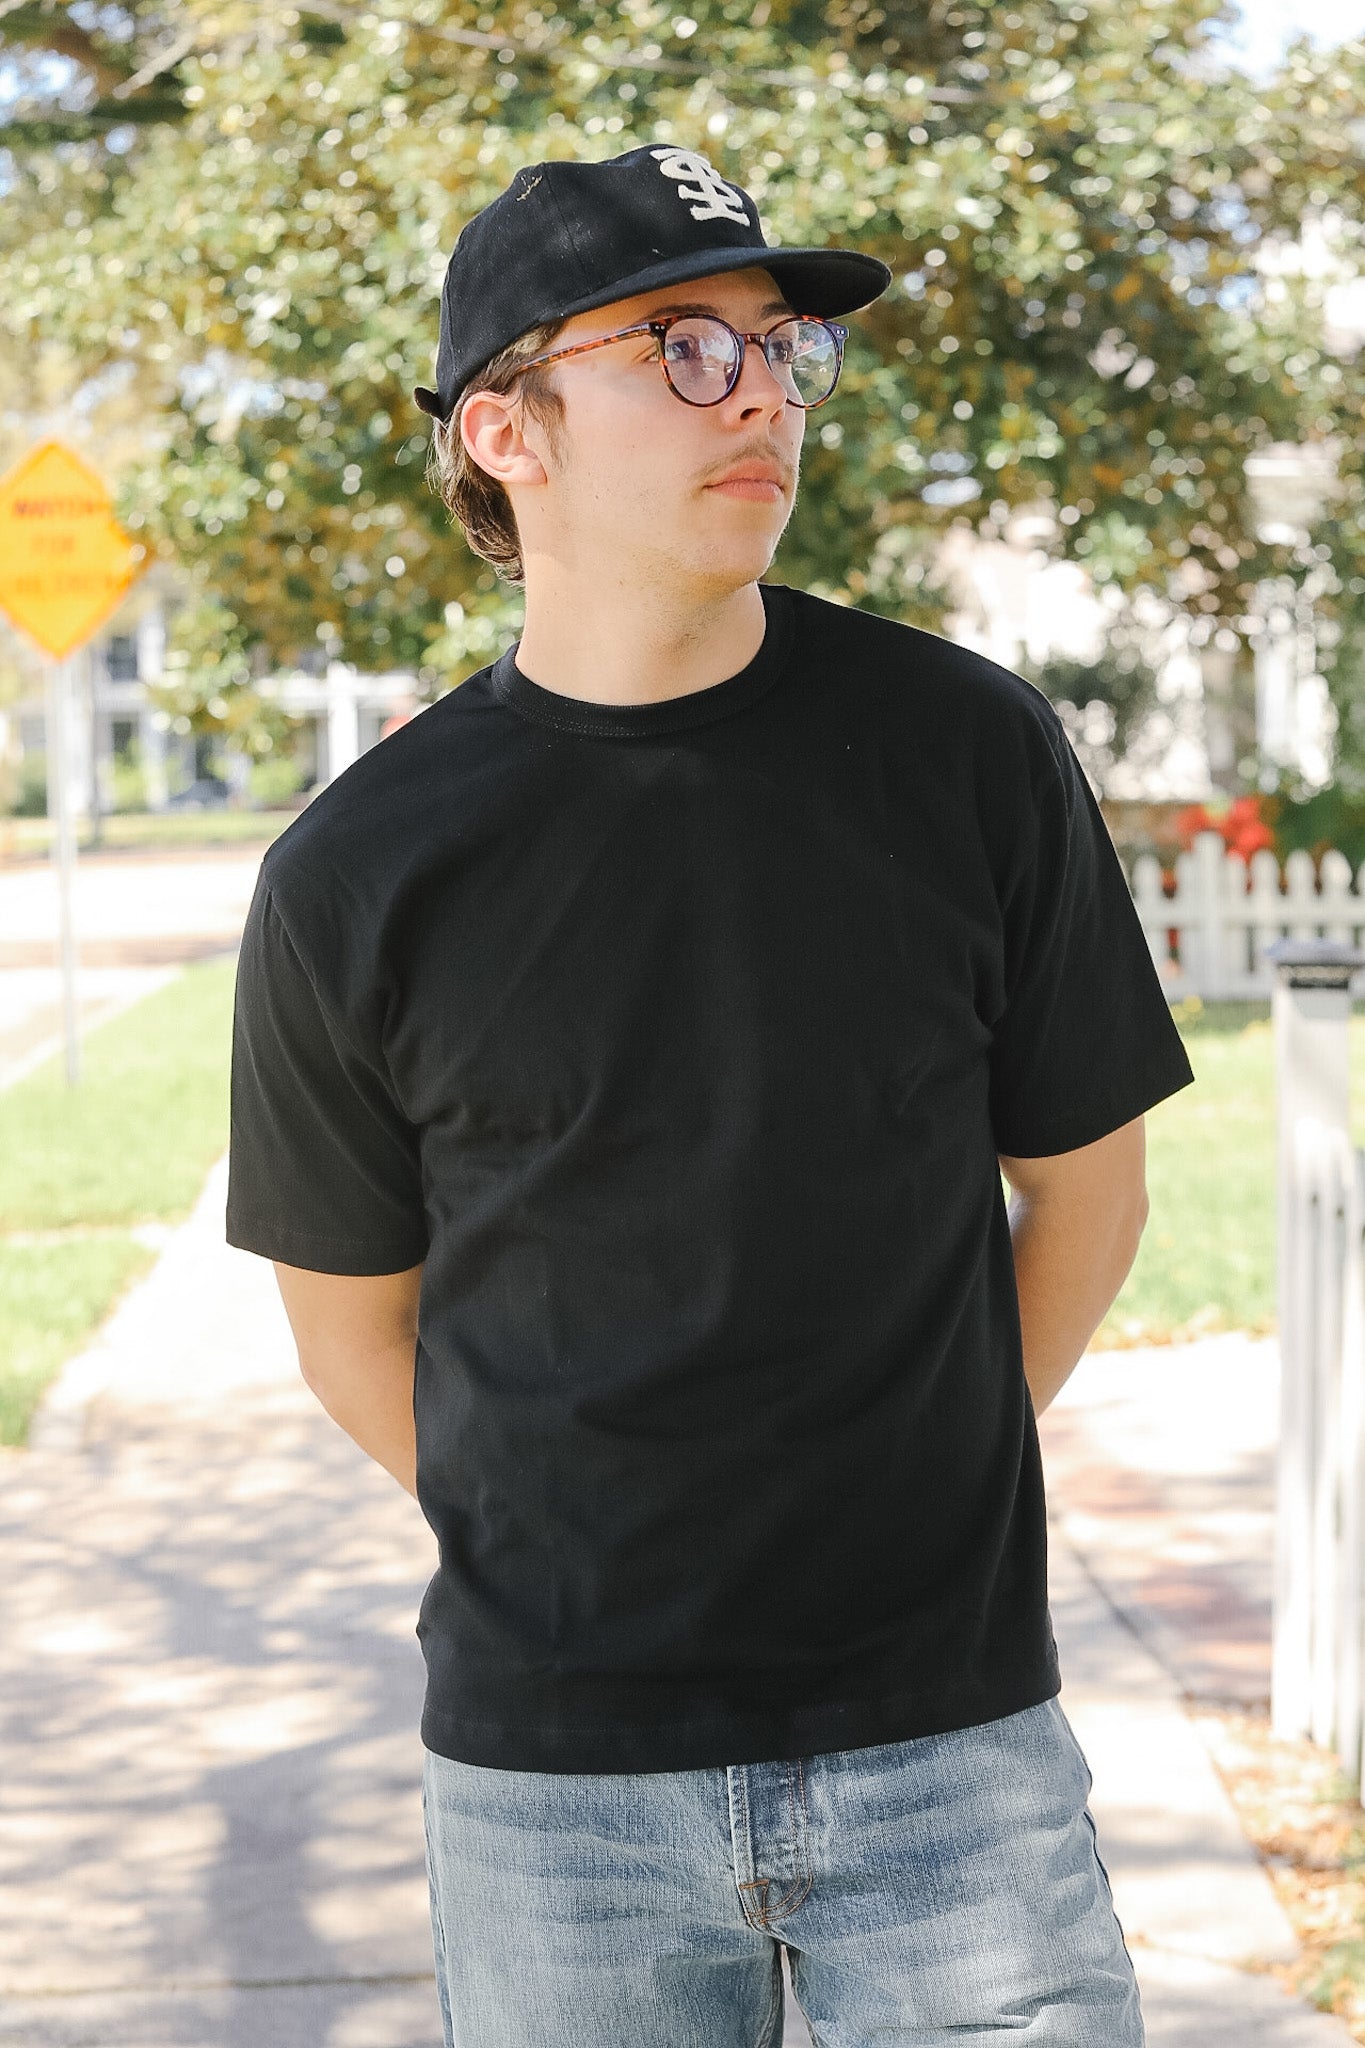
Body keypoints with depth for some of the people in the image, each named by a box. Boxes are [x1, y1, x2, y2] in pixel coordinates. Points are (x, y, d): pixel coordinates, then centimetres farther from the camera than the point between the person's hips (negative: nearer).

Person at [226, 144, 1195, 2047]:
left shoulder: (971, 754, -2)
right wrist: (555, 1565, 6)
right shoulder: (359, 876, -5)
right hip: (554, 1770, 0)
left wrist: (913, 1497, 8)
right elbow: (351, 1314, 7)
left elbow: (1087, 1180, 8)